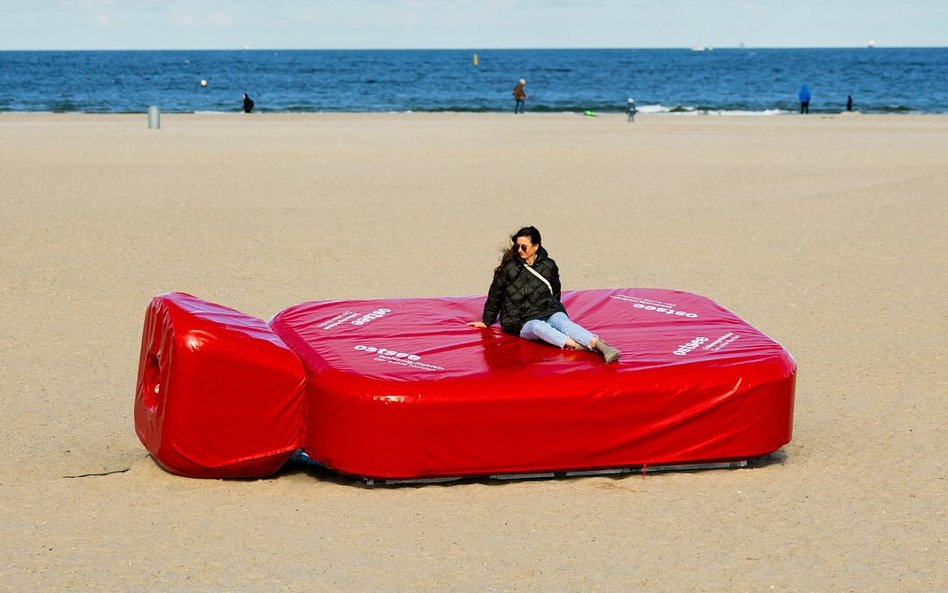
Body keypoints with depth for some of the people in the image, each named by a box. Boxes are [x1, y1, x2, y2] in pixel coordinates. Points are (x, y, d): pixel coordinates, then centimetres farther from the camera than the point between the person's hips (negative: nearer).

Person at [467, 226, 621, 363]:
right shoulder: (509, 267, 2)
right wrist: (487, 322, 17)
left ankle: (601, 346, -56)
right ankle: (577, 346, -59)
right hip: (522, 321, -1)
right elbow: (495, 295, 11)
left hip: (548, 311, 1)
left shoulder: (548, 265, 8)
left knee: (563, 322, -33)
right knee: (539, 327, -37)